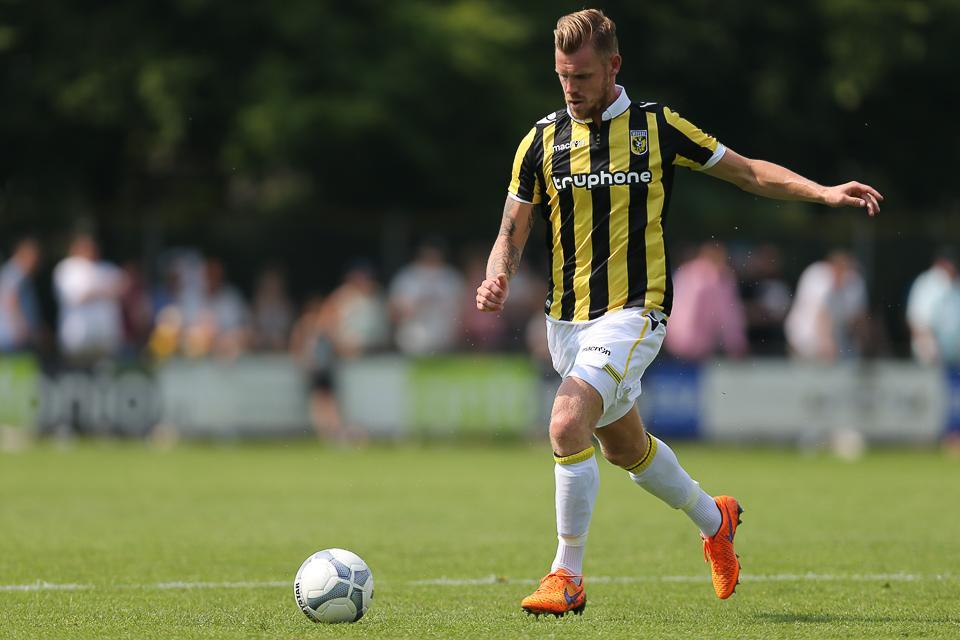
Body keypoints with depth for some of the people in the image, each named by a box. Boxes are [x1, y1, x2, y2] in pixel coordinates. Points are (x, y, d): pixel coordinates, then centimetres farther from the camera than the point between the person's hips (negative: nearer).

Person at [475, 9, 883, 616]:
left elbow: (749, 171, 6)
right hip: (567, 318, 5)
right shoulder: (543, 140, 3)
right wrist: (497, 280, -15)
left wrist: (824, 192, -7)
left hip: (633, 311, -5)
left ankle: (567, 577, -15)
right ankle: (714, 518, 46)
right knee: (626, 447, 18)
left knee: (568, 424, -25)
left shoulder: (657, 127, -3)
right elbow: (512, 233, 6)